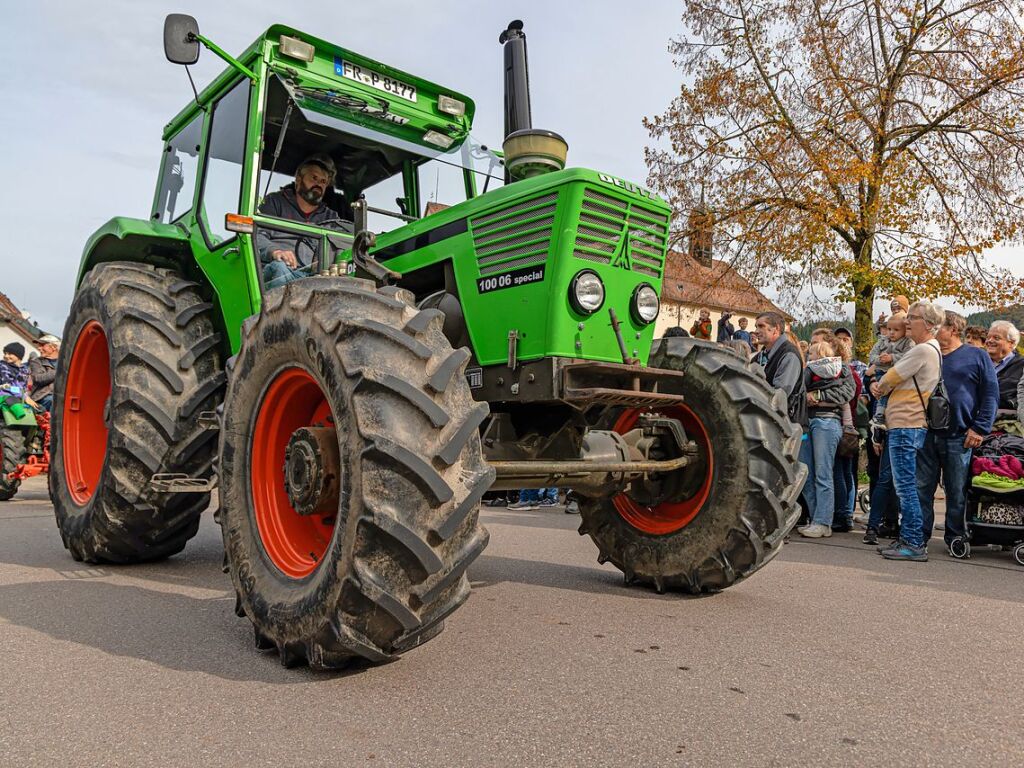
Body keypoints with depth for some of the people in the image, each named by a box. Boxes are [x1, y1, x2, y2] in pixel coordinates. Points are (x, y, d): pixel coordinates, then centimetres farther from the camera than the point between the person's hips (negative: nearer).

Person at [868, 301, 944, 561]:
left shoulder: (924, 349, -14)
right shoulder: (930, 349, 20)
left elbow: (889, 379, -11)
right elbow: (896, 381, 22)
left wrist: (880, 386, 11)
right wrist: (878, 386, 3)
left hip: (906, 427, -11)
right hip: (900, 425, 11)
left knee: (905, 485, -7)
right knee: (885, 480, 14)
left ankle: (914, 544, -3)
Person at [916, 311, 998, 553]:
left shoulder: (977, 357, 4)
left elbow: (991, 394, 0)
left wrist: (980, 428, -8)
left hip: (959, 438, -3)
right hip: (926, 434, 3)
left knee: (957, 491, 6)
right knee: (922, 487, 3)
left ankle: (955, 537, 18)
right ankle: (919, 535, 10)